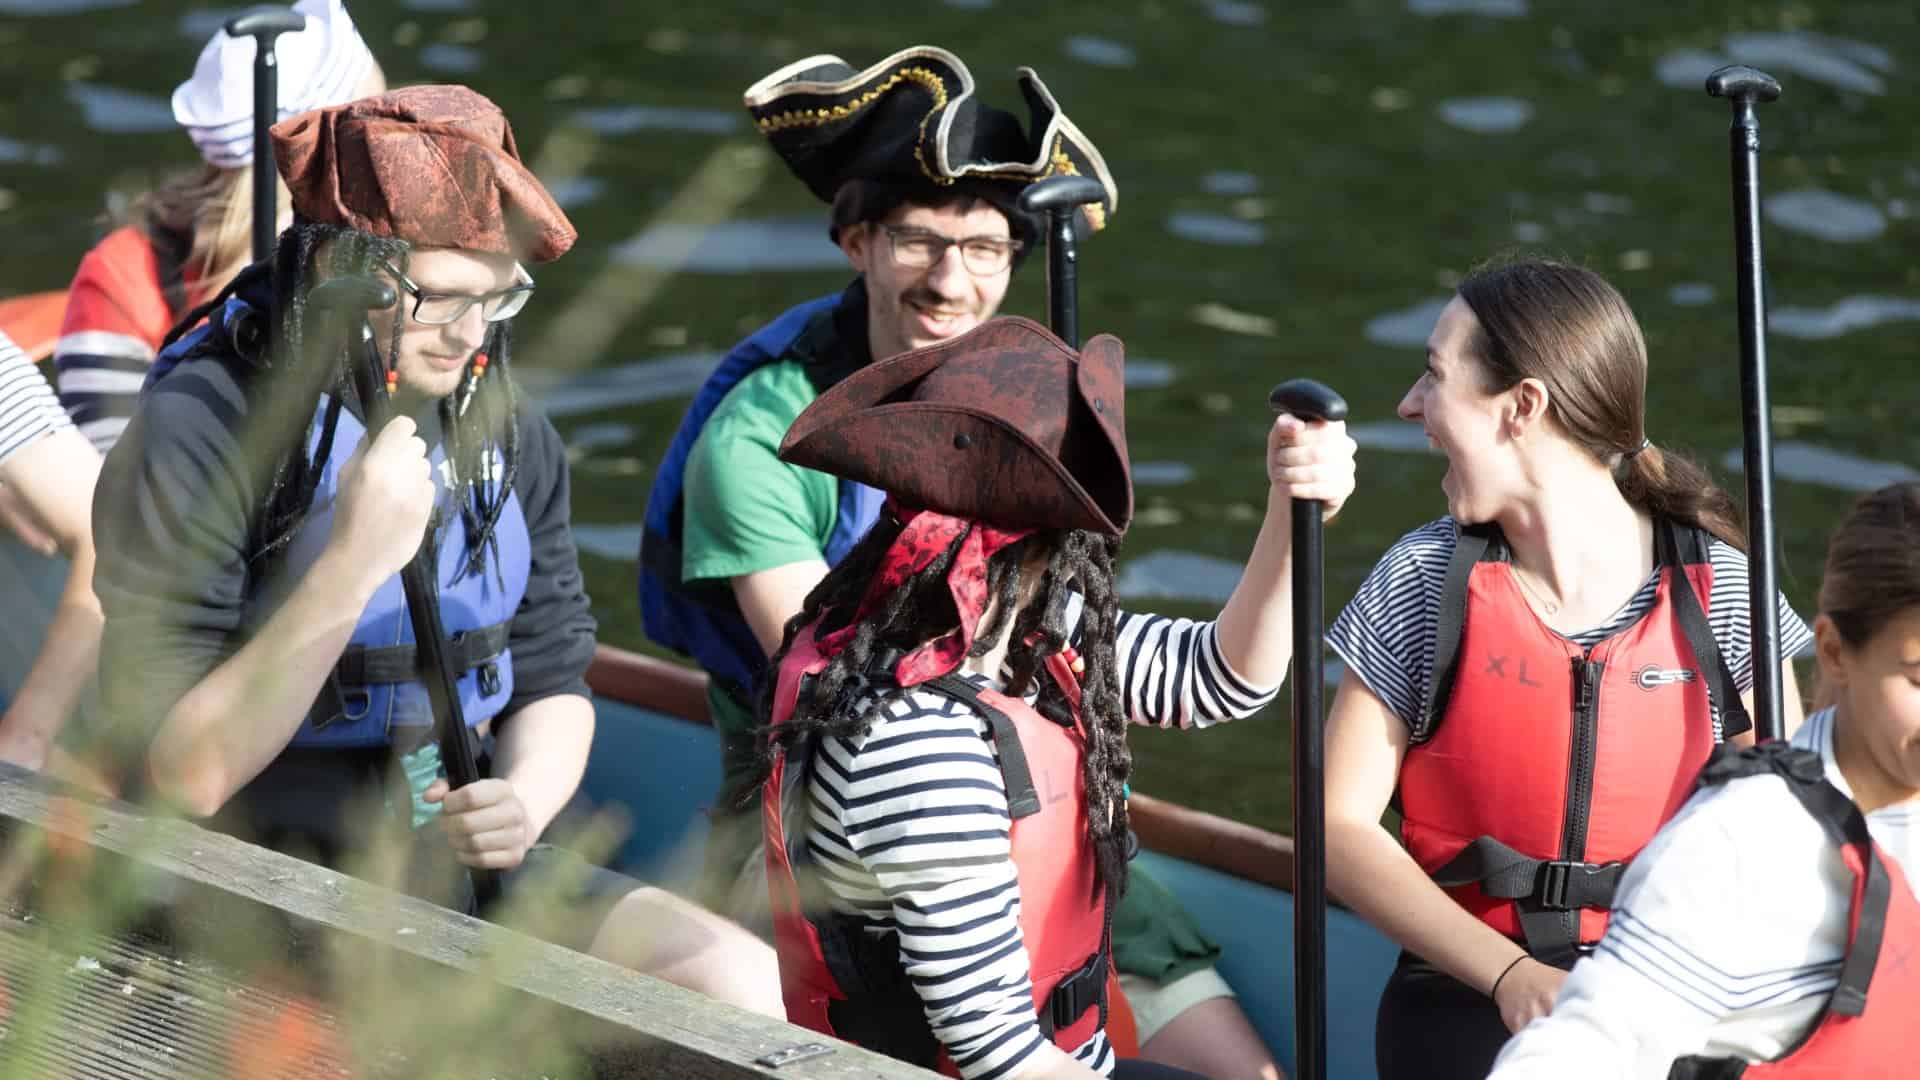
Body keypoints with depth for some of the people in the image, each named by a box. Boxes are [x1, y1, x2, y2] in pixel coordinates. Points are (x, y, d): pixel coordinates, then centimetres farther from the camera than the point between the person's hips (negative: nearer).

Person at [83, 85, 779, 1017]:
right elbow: (182, 776, -21)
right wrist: (351, 564, -29)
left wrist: (520, 801, -10)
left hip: (455, 863, 6)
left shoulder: (506, 433, 5)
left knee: (743, 982, -13)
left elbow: (553, 685, 14)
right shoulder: (199, 437, -15)